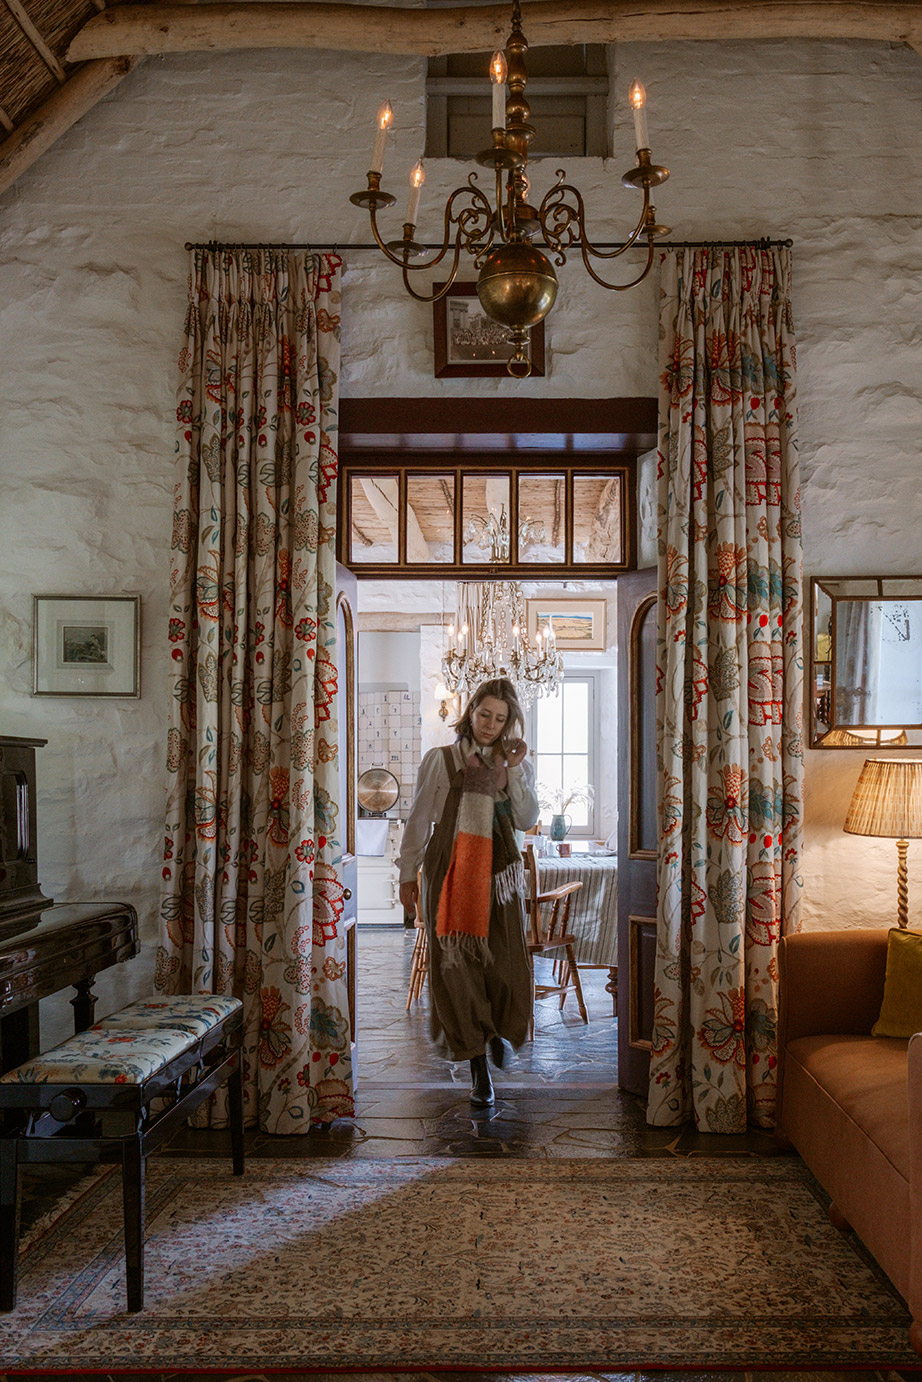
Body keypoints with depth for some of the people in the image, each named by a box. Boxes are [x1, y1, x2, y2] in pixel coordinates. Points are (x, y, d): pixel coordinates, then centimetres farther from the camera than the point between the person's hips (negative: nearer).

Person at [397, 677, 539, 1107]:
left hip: (499, 870, 2)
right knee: (455, 963, -3)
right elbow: (418, 819, 7)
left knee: (506, 961, -3)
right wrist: (407, 873, 6)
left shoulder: (515, 762, 11)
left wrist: (513, 770, -6)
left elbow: (527, 820, 1)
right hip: (448, 870, -1)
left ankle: (498, 1030, 29)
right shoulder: (440, 760, 3)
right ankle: (477, 1065, 8)